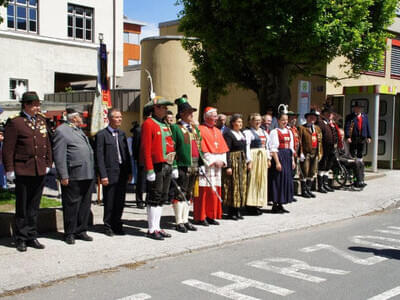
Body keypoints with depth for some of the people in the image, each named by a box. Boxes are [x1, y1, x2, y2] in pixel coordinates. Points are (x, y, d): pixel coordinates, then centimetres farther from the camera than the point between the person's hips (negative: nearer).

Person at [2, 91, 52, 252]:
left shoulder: (41, 120, 12)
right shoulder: (15, 122, -7)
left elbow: (47, 143, 17)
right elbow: (7, 148, -9)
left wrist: (48, 163, 13)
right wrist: (9, 169, -11)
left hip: (40, 171, 6)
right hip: (23, 171, -6)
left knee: (34, 206, 13)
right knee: (22, 207, 5)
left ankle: (31, 237, 23)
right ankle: (21, 238, 16)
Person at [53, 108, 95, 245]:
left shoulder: (78, 130, 21)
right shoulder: (61, 131, -8)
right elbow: (59, 155, -13)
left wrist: (92, 172, 17)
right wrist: (63, 176, -17)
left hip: (87, 175, 8)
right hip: (73, 176, -8)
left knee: (85, 204, 12)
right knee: (72, 205, 1)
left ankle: (81, 230, 22)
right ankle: (69, 233, 11)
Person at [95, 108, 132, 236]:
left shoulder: (122, 134, 14)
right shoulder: (101, 135, -5)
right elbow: (99, 157, -9)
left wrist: (129, 172, 11)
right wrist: (103, 175, -13)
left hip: (122, 174, 6)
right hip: (110, 174, -5)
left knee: (120, 202, 10)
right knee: (109, 203, 3)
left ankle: (117, 225, 21)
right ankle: (108, 227, 17)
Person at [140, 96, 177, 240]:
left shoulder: (165, 125, 17)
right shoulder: (148, 124, -10)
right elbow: (146, 149, -15)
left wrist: (174, 166, 16)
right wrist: (149, 170, -20)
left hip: (167, 166, 8)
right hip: (156, 167, -8)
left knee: (162, 199, 12)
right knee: (154, 199, -3)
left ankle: (157, 227, 20)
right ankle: (152, 230, 5)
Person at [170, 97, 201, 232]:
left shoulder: (195, 128, 17)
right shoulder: (175, 128, -6)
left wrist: (201, 163, 14)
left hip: (194, 166, 7)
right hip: (182, 166, -7)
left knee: (188, 194, 13)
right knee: (180, 194, -2)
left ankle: (185, 220, 21)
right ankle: (179, 222, 5)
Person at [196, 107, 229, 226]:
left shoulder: (218, 131, 17)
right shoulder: (201, 129, -6)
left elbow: (223, 149, 15)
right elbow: (202, 149, -13)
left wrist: (222, 161, -1)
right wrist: (213, 161, -15)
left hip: (217, 166, 7)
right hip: (205, 165, -7)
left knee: (215, 191, 8)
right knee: (204, 191, -6)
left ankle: (211, 216, 15)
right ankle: (201, 217, 2)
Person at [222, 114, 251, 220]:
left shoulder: (242, 134, 14)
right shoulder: (228, 134, -11)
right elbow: (227, 151, -16)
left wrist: (248, 161, 12)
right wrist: (228, 166, -21)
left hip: (242, 162, 8)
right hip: (233, 161, -8)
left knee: (241, 185, 9)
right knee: (233, 185, -5)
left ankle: (237, 210, 16)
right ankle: (231, 212, 2)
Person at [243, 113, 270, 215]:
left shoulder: (264, 132, 17)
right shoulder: (247, 132, -7)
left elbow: (267, 146, 18)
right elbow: (246, 147, -14)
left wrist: (268, 159, 12)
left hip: (263, 157, 8)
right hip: (253, 157, -8)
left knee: (261, 180, 10)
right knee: (252, 180, -6)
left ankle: (258, 203, 18)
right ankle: (250, 205, -2)